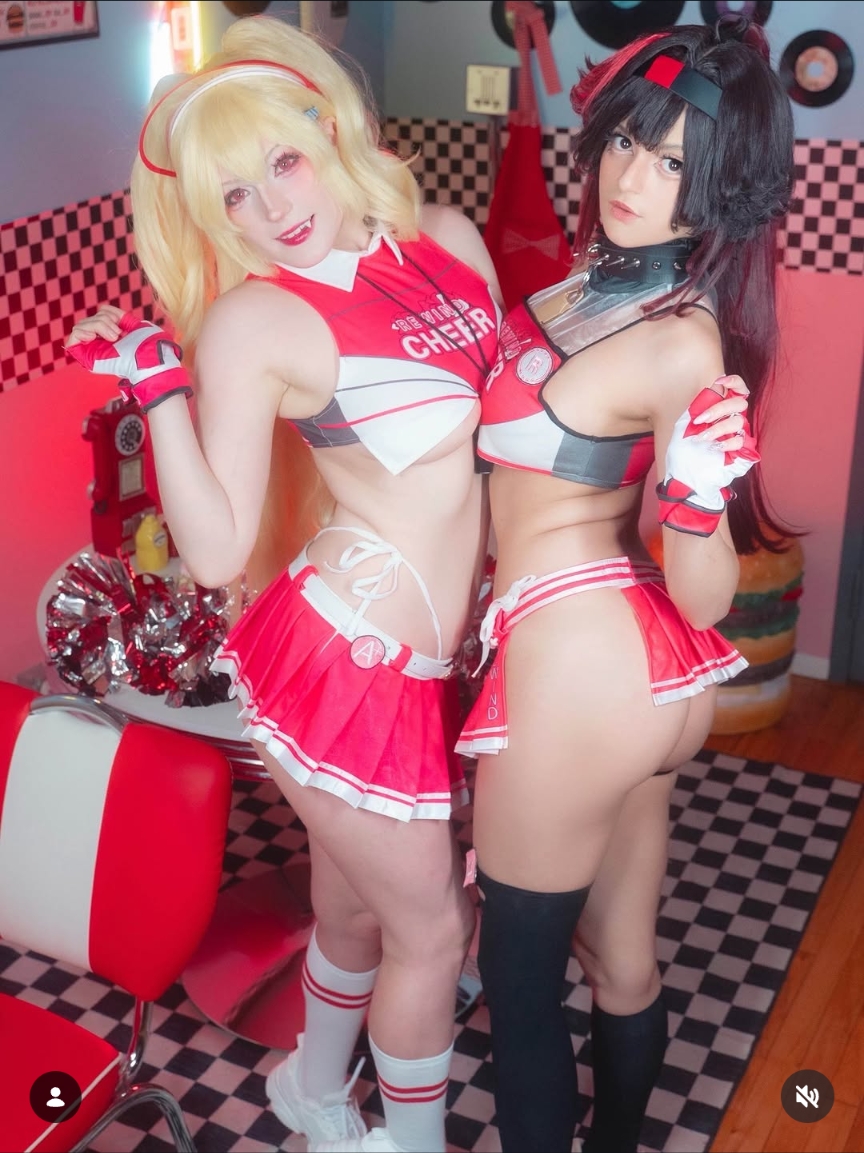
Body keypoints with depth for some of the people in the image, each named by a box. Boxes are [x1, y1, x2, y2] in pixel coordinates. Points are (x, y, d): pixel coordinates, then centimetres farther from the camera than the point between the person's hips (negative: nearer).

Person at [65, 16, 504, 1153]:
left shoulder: (448, 238, 5)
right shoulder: (250, 321, -12)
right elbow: (217, 553, -17)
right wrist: (159, 385, -20)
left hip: (424, 661, 6)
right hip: (344, 667, -6)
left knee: (355, 909, 24)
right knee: (431, 923, 11)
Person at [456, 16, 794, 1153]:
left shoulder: (685, 344, -21)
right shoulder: (606, 272, 4)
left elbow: (706, 600, -17)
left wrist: (700, 492, -36)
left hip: (576, 661, -8)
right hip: (640, 665, 8)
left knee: (519, 975, 12)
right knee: (622, 961, 25)